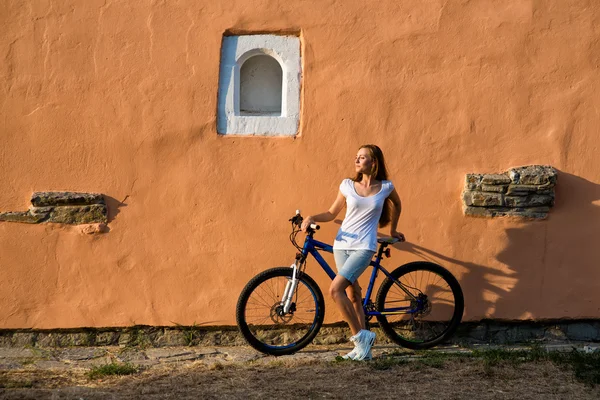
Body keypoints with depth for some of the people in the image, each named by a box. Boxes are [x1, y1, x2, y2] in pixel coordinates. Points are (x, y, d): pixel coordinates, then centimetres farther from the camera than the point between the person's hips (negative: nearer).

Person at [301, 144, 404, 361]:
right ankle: (363, 346, 14)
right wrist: (311, 218, -6)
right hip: (342, 244, 4)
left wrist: (392, 230, 28)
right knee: (353, 296, 6)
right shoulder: (348, 185, 5)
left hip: (364, 247, -4)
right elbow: (331, 213, 11)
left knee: (335, 289, -20)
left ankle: (360, 337, -8)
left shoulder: (385, 187, 0)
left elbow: (397, 205, 21)